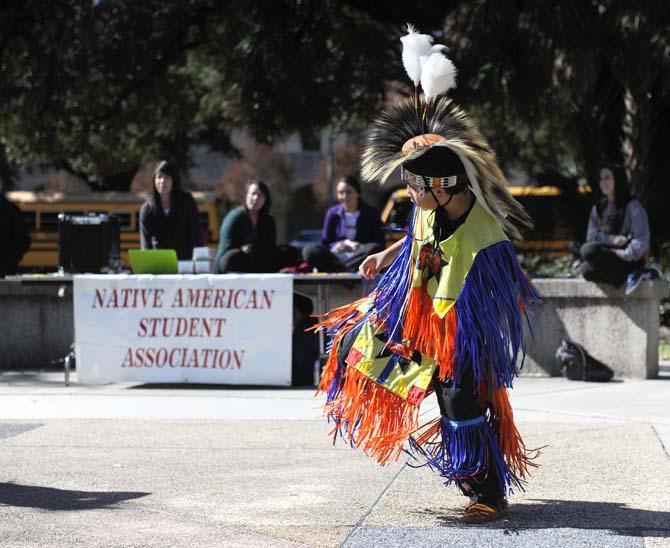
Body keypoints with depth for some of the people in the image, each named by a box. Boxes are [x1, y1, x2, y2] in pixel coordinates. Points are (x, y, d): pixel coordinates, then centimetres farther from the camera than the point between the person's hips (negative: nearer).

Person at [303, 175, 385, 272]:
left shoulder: (371, 213, 5)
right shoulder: (333, 213, 9)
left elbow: (380, 243, -1)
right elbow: (325, 243, 8)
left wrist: (360, 247, -19)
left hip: (360, 259, -1)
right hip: (336, 257, 1)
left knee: (375, 248, -34)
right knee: (309, 250, -26)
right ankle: (349, 270, -41)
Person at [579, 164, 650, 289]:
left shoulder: (633, 207, -7)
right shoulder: (598, 208, 12)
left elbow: (641, 241, -13)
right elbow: (591, 236, 4)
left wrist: (622, 254, -23)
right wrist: (612, 239, -13)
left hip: (630, 260, -6)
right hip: (608, 256, 6)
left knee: (588, 250, -30)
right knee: (585, 270, -26)